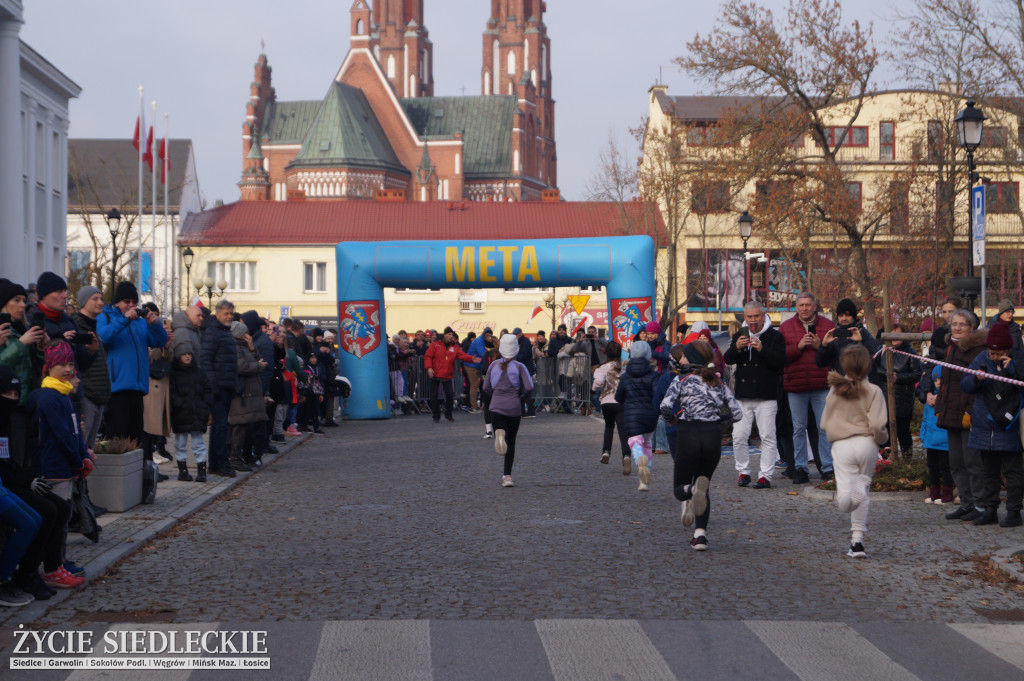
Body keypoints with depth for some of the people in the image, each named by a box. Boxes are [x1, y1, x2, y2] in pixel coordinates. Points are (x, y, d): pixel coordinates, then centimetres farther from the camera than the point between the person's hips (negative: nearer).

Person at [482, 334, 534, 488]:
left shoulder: (494, 365, 4)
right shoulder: (519, 367, -2)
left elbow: (486, 387, 7)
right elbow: (529, 387, -10)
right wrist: (522, 400, 8)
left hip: (496, 406, 0)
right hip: (514, 407, 0)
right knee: (511, 442, 11)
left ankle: (499, 434, -39)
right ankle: (507, 476, 9)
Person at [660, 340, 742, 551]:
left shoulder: (682, 380, 0)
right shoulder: (718, 383, 12)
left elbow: (665, 406, -13)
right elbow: (737, 413, 7)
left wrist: (671, 420, 7)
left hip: (688, 434, -3)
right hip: (714, 436, 3)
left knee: (679, 488, 11)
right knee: (703, 485, 19)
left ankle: (692, 492, -28)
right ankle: (700, 534, 2)